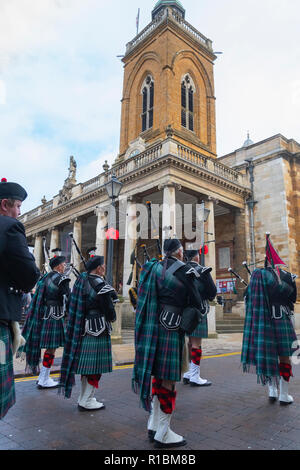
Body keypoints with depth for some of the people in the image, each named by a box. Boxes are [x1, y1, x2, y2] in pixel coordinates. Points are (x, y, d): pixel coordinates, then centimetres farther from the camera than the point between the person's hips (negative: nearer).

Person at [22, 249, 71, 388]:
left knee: (48, 347, 18)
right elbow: (67, 299, -13)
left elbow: (39, 297, 15)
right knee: (51, 348, 1)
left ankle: (43, 377, 28)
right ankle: (44, 381, 9)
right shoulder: (62, 279, -12)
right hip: (54, 317, -8)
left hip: (43, 315, 9)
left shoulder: (45, 277, 12)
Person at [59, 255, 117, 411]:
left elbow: (76, 307, 12)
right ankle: (86, 401, 13)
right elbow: (110, 313, -14)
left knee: (87, 364, 18)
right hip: (98, 330, -8)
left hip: (83, 329, 8)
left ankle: (84, 397, 30)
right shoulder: (101, 285, -17)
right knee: (95, 366, 3)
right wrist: (111, 317, 6)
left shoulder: (81, 281, 6)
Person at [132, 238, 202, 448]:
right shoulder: (184, 271, -9)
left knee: (159, 375, 18)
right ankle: (163, 434, 14)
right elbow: (195, 302, -5)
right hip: (170, 328, -7)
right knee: (168, 379, 3)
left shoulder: (154, 267, 8)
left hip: (151, 326, 7)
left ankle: (154, 425, 30)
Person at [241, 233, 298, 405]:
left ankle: (272, 391, 20)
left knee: (268, 354, 12)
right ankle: (284, 395, 13)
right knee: (285, 357, 8)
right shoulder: (287, 276, -1)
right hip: (282, 320, -1)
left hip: (263, 321, 2)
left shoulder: (258, 276, -1)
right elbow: (293, 297, 10)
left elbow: (250, 297, -2)